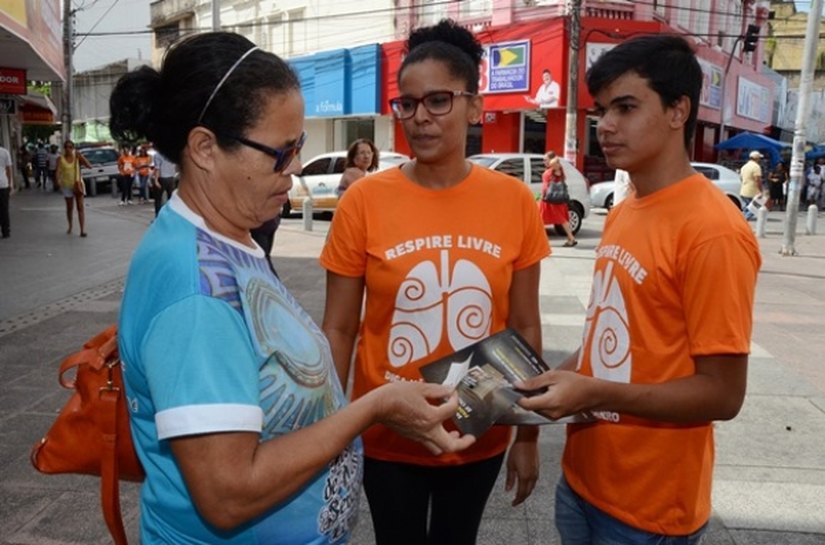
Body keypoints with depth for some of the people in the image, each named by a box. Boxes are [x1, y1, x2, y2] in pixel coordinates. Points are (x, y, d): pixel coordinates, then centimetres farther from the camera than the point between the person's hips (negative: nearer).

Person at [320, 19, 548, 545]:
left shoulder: (515, 201, -8)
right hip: (388, 437, -1)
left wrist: (528, 434, 4)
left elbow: (525, 327, -1)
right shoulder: (364, 200, -12)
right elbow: (338, 329, -7)